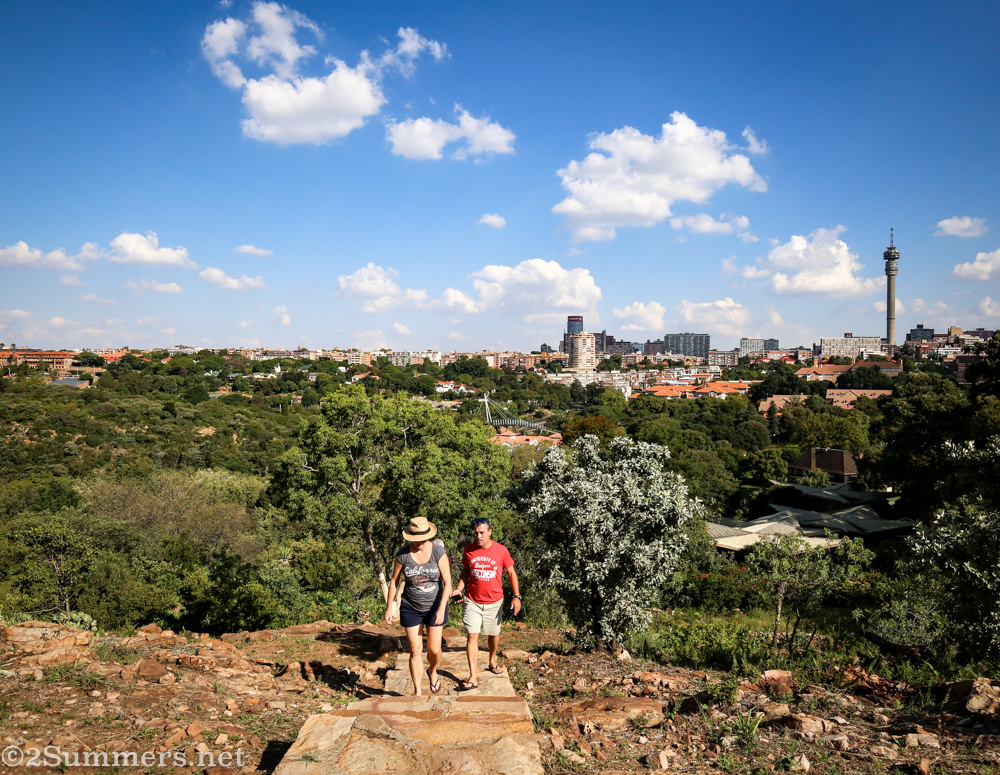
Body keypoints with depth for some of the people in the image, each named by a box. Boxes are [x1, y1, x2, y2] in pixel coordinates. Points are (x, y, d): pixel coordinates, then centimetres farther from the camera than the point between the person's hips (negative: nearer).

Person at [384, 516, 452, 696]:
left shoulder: (438, 551, -17)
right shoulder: (403, 554, -14)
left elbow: (447, 583, -16)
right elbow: (394, 580, 0)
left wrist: (441, 610, -23)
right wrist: (389, 607, 1)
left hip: (435, 606, 0)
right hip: (410, 608, 0)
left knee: (434, 650, 5)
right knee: (415, 651, 3)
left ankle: (432, 671, 39)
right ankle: (417, 692, 18)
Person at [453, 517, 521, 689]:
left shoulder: (501, 550, -9)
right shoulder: (468, 550, -5)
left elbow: (511, 573, 1)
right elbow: (465, 572, 9)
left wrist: (517, 596, -6)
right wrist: (459, 589, -7)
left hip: (494, 602, 0)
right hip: (472, 601, 0)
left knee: (494, 634, 17)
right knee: (472, 636, -9)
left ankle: (492, 660, 46)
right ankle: (473, 677, -7)